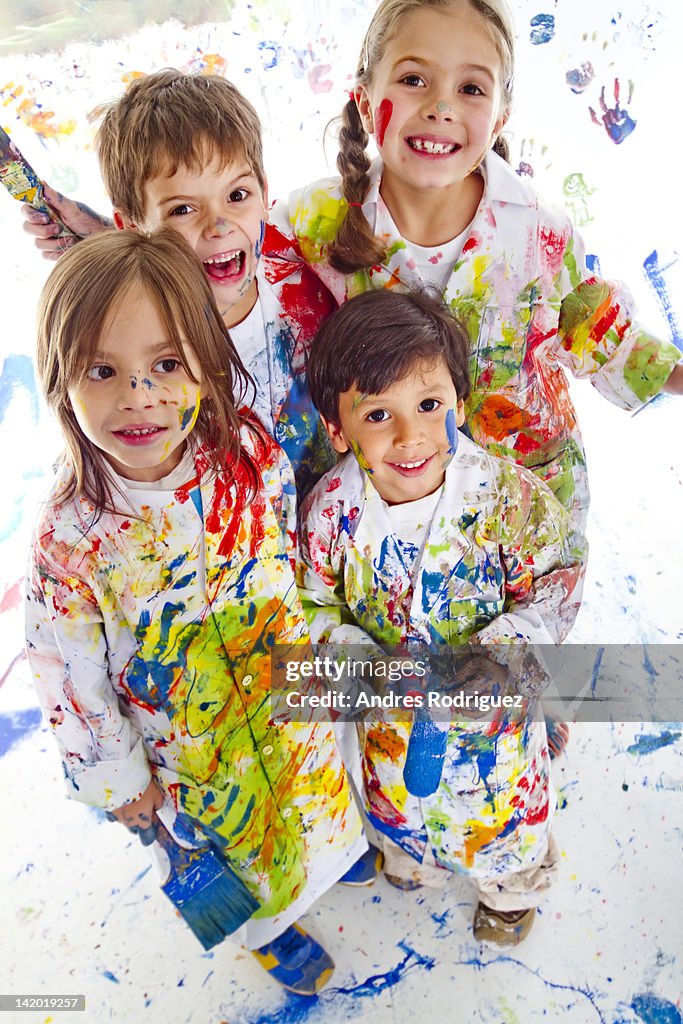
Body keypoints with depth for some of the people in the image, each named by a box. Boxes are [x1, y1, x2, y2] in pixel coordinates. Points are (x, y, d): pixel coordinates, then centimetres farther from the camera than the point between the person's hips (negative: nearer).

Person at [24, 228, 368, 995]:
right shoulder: (70, 536, -30)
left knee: (310, 800, 31)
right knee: (231, 836, 26)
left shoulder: (251, 457, -22)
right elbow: (67, 673, -17)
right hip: (188, 742, -2)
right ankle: (269, 927, 60)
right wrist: (117, 779, -7)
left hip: (286, 697, 3)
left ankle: (330, 848, 68)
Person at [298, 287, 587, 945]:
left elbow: (556, 583, -15)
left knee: (504, 801, 26)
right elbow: (315, 606, -9)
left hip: (494, 700, -1)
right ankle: (412, 860, 69)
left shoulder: (505, 495, -28)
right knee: (400, 795, 31)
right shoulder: (330, 510, -23)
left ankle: (513, 887, 63)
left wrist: (499, 651, -28)